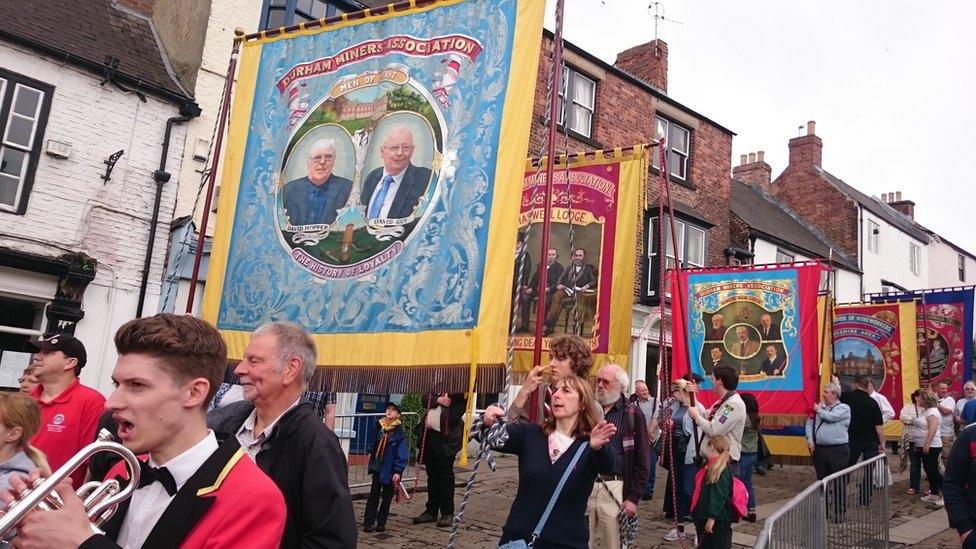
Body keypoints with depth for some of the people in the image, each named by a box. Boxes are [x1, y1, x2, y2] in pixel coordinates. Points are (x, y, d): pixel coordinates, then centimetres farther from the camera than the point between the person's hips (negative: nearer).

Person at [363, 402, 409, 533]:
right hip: (377, 467, 4)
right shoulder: (380, 427, 1)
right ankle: (368, 522, 9)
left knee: (387, 497, 9)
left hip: (390, 470, -3)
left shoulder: (399, 432, -13)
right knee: (373, 495, 5)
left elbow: (402, 454, -13)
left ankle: (381, 522, 21)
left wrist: (398, 472, -15)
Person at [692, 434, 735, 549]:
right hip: (704, 518, 10)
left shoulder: (722, 471, -19)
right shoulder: (712, 467, 10)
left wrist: (712, 518, -24)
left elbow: (719, 497, -24)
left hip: (718, 521, -10)